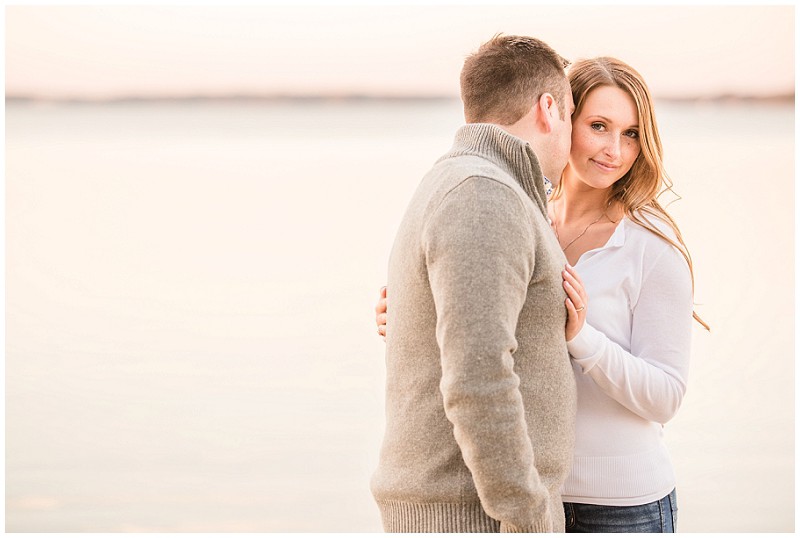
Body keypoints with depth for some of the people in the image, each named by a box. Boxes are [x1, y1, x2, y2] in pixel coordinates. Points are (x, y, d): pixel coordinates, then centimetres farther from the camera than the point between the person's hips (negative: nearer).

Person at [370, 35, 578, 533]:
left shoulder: (450, 193, 17)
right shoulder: (482, 200, -16)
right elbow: (476, 381, -25)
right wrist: (530, 529, -22)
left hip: (439, 507, 10)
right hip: (481, 515, -10)